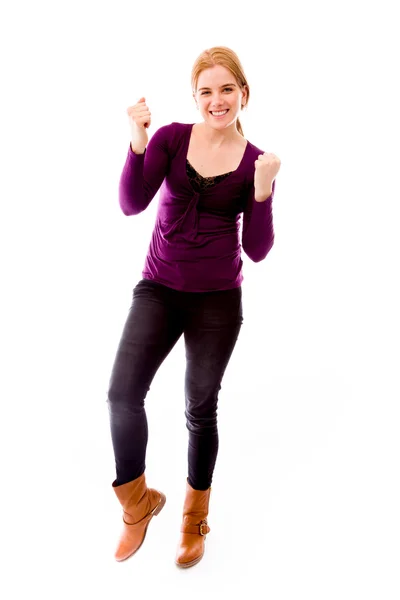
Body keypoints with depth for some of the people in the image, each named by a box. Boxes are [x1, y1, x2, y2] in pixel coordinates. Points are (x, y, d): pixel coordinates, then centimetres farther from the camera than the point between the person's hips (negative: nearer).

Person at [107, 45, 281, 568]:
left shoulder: (255, 163, -3)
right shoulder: (172, 138, -2)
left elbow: (258, 250, -5)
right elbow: (131, 204, -13)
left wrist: (261, 191, -19)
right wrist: (138, 143, -25)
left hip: (218, 300, 0)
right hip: (159, 288, 1)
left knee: (201, 409, 9)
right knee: (123, 394, -15)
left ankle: (195, 516, 32)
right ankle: (138, 501, 12)